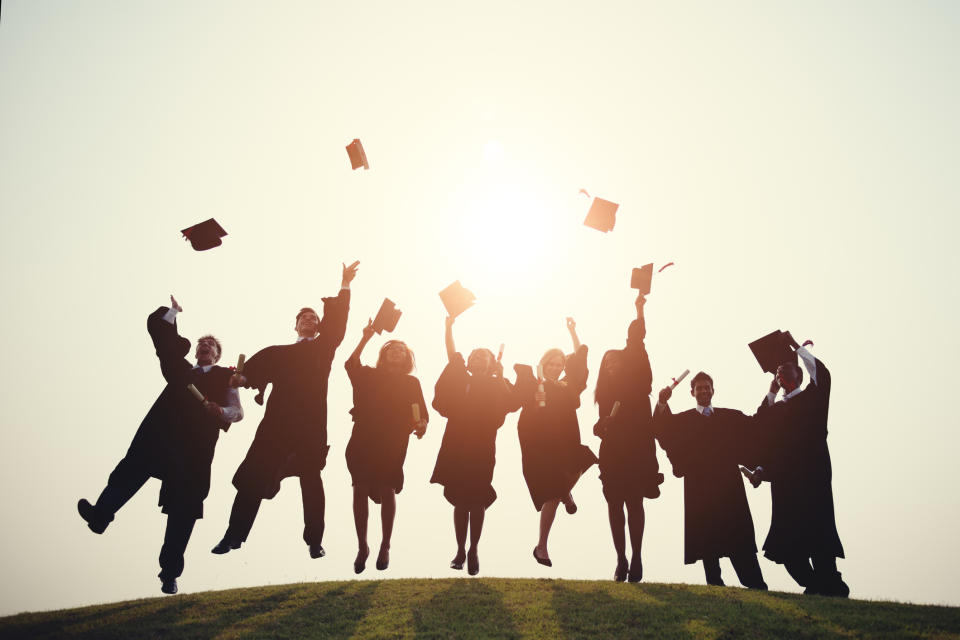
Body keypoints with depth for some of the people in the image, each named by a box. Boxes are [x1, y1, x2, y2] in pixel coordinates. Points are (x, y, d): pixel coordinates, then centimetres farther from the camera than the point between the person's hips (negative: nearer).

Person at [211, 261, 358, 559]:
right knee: (254, 477, -3)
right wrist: (243, 376, -19)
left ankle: (314, 540, 5)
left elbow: (335, 323, 5)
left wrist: (345, 287, -6)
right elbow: (260, 364, 3)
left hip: (311, 424, -1)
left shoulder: (323, 347, 18)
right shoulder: (278, 352, 21)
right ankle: (235, 534, 3)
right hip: (277, 421, 1)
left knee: (311, 480, 0)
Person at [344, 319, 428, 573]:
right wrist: (365, 339, -9)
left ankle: (385, 547, 13)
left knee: (387, 491, 2)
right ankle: (362, 547, 10)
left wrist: (421, 425, -19)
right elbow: (351, 364, -4)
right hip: (363, 440, 1)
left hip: (393, 443, -1)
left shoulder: (411, 383, 10)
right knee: (361, 490, 0)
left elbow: (420, 411, 2)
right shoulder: (369, 375, 13)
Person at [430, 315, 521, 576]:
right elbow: (452, 356, -2)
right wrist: (448, 327, -13)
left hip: (482, 449, -1)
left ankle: (473, 550, 8)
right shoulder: (460, 381, 11)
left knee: (477, 501, -1)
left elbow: (513, 403, -11)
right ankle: (461, 550, 15)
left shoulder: (496, 386, 6)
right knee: (460, 501, 6)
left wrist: (501, 377, -11)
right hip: (456, 447, 1)